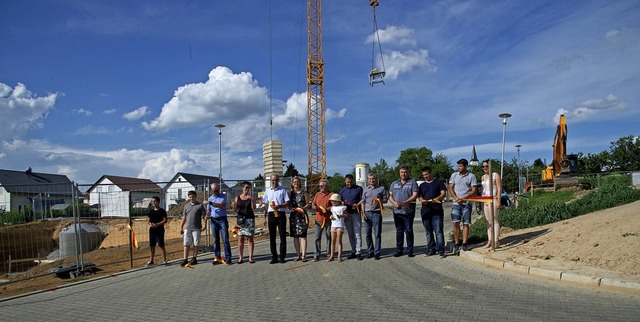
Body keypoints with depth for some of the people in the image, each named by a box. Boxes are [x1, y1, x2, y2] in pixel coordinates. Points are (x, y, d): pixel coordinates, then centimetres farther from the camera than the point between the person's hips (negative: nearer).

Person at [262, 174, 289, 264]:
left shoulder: (282, 190, 2)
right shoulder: (268, 191, 12)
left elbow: (287, 203, -1)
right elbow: (266, 205, 15)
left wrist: (279, 206, -19)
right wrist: (264, 217, 11)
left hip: (281, 214, -3)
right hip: (271, 214, 3)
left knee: (282, 236, -1)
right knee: (272, 236, 4)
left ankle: (282, 257, 6)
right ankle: (274, 257, 11)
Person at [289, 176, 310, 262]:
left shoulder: (304, 193, 5)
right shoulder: (290, 193, 12)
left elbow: (308, 204, 4)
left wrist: (303, 208, -15)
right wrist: (291, 208, -6)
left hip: (302, 216, -3)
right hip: (293, 216, 3)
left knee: (303, 235, -7)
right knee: (295, 236, 5)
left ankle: (303, 255, -6)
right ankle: (298, 255, 11)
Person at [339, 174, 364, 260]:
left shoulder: (359, 188, 4)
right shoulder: (342, 190, 14)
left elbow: (362, 200, 1)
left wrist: (357, 205, -16)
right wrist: (343, 203, -8)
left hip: (356, 213, -4)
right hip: (346, 214, 4)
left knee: (357, 234, -6)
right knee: (350, 234, 8)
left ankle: (358, 253, -3)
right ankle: (353, 252, 15)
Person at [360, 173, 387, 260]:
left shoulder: (381, 188, 6)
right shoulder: (365, 189, 15)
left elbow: (385, 200, 7)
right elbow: (363, 202, 13)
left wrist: (379, 200, -15)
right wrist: (363, 213, 4)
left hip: (376, 213, -3)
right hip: (367, 213, 3)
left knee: (377, 234, -4)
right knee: (367, 234, 6)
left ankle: (377, 253, 0)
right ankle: (370, 252, 15)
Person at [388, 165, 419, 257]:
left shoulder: (412, 182, 3)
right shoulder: (394, 183, 16)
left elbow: (415, 195, -8)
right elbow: (390, 196, 13)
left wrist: (405, 202, -20)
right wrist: (394, 203, -8)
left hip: (408, 211, -4)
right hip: (397, 211, 4)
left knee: (409, 231, -1)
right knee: (399, 231, 8)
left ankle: (410, 251, 6)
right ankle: (399, 250, 13)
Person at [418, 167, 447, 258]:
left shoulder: (438, 182, 6)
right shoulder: (422, 185, 19)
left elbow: (443, 193, -2)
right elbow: (420, 197, 14)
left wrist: (437, 199, -22)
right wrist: (422, 200, -11)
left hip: (437, 211, -5)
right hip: (425, 211, 5)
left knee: (439, 231, -9)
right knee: (428, 232, 8)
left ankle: (440, 250, -9)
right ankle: (431, 249, 16)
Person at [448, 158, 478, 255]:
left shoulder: (471, 176, 2)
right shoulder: (454, 175, 11)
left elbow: (474, 190, -3)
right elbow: (450, 188, 8)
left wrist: (463, 198, -14)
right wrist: (456, 198, -10)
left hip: (466, 203, -2)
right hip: (456, 203, 2)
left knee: (466, 224, 0)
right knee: (455, 223, -4)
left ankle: (464, 244, 4)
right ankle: (456, 244, 2)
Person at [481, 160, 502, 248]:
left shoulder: (495, 175, -2)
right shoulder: (483, 177, 18)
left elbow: (499, 188, -7)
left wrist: (498, 201, -15)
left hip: (493, 199, -7)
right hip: (485, 201, 7)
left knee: (494, 220, -10)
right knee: (488, 221, 5)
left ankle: (496, 240, -9)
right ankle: (490, 241, 7)